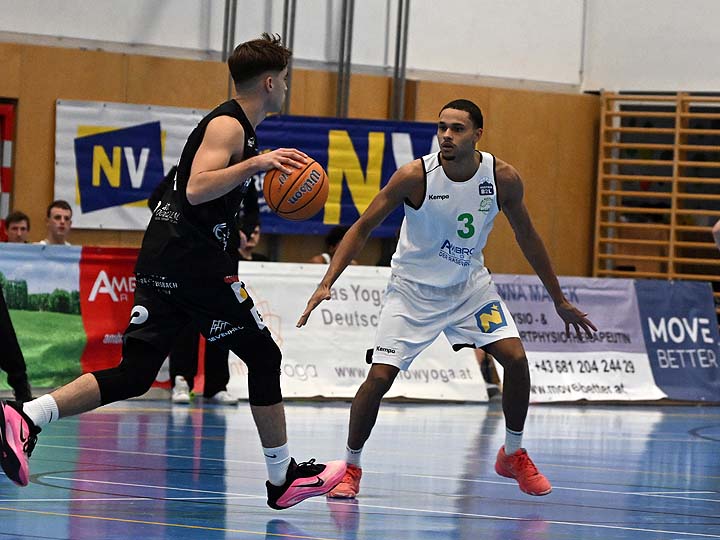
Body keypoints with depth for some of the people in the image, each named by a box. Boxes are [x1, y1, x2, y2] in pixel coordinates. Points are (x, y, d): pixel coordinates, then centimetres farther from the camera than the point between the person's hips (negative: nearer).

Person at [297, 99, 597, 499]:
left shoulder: (503, 178, -14)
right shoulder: (416, 176, -23)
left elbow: (526, 235, 3)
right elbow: (363, 228, -15)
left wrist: (559, 300, 8)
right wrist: (327, 283, -25)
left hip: (469, 284, 3)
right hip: (414, 289, -2)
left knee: (516, 358, -12)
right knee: (380, 377, -13)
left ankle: (514, 455, 11)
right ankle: (351, 467, 8)